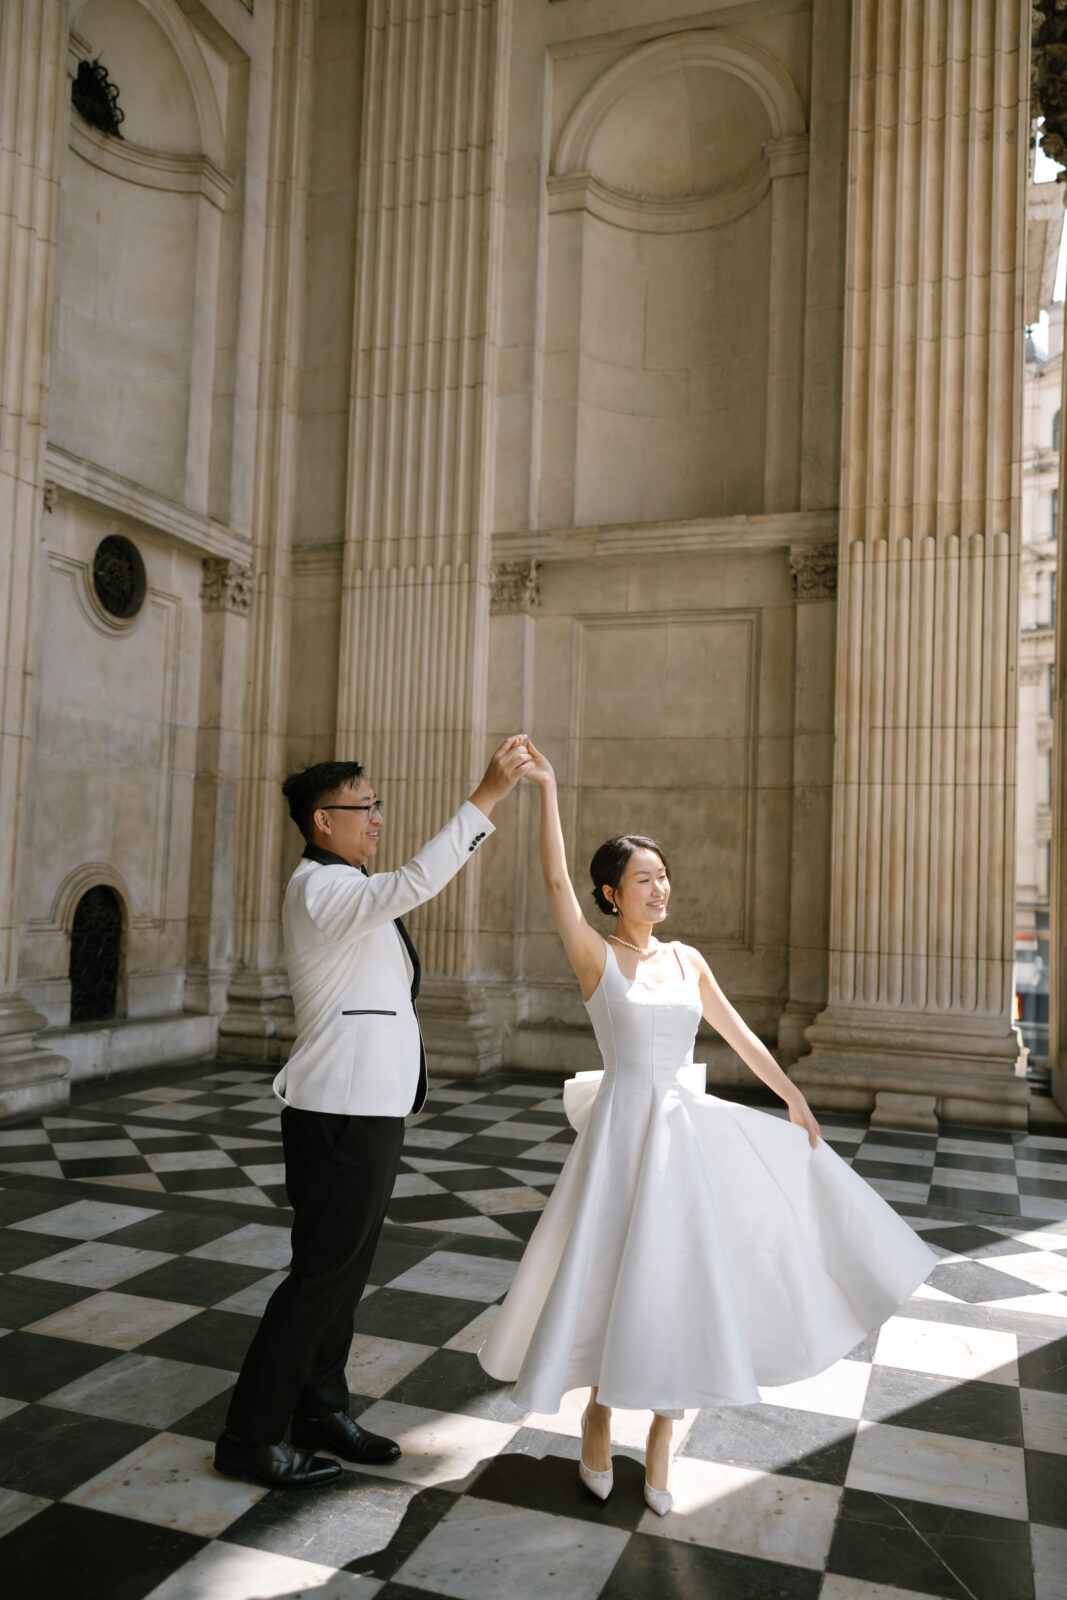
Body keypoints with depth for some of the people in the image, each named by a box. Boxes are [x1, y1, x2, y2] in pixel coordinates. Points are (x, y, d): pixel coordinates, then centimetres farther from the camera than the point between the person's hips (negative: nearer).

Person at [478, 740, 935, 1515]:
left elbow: (740, 1035, 15)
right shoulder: (596, 956, -7)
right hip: (624, 1127, -5)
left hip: (688, 1131, 5)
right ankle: (598, 1415, 29)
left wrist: (796, 1100, 17)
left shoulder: (687, 959, 8)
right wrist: (547, 788, -26)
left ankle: (661, 1437, 25)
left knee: (681, 1281, 8)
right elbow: (557, 881, -22)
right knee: (616, 1276, 3)